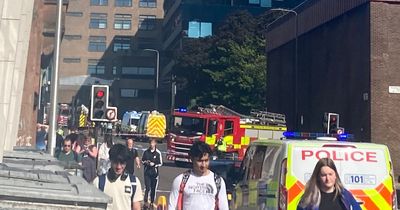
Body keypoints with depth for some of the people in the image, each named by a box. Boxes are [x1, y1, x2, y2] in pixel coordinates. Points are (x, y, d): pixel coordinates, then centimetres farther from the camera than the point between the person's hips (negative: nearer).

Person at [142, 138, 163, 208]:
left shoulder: (158, 153, -3)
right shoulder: (146, 152, 3)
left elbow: (160, 163, 0)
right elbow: (142, 160, 12)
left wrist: (154, 164, -14)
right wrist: (146, 162, -8)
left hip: (154, 172, 0)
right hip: (147, 172, 0)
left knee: (153, 188, 8)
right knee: (148, 188, -9)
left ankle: (152, 202, 21)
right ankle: (145, 202, 0)